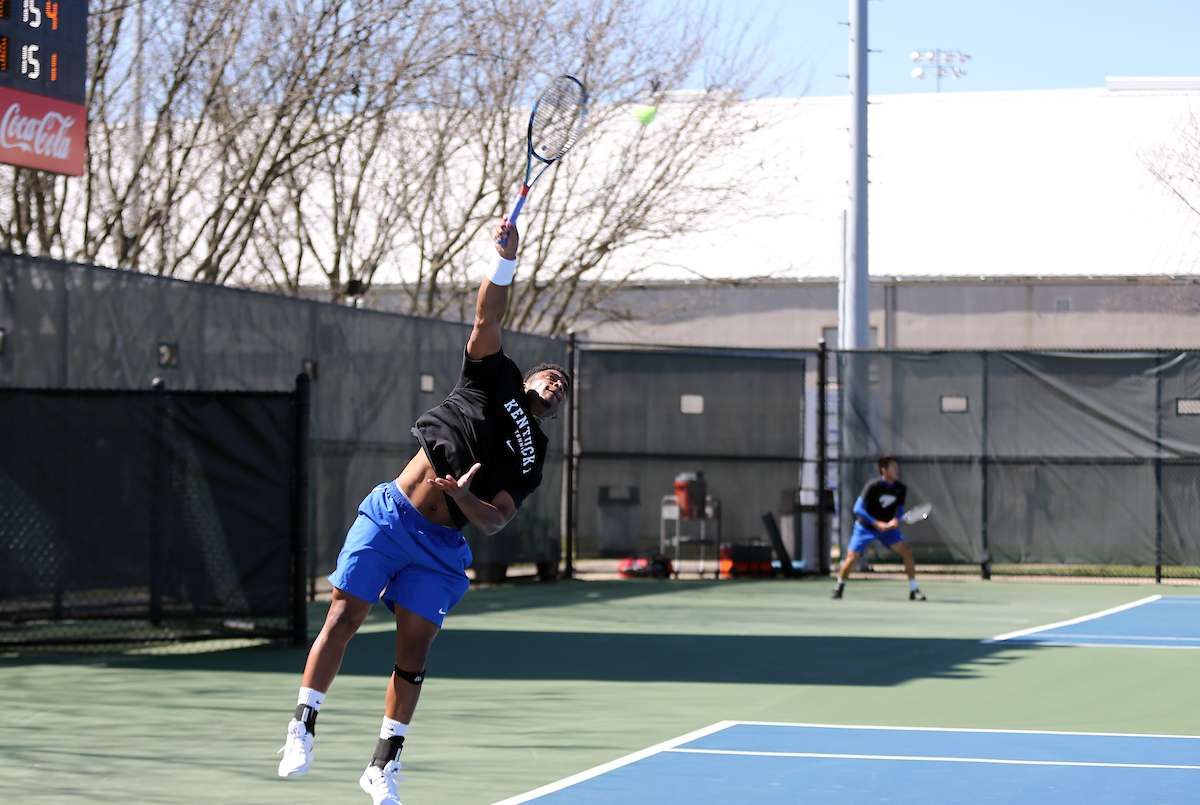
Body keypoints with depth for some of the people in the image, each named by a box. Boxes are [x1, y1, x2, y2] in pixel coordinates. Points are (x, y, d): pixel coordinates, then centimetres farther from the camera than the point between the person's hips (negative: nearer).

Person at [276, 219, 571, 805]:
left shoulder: (532, 457, 12)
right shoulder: (495, 378, 9)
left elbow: (497, 520, 0)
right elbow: (488, 317, -3)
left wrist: (466, 496, -20)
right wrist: (507, 260, -17)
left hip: (441, 547, 2)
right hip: (388, 515, -2)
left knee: (414, 650, -3)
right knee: (344, 619, -10)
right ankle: (303, 726, 0)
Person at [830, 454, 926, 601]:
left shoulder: (901, 489, -8)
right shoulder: (872, 487, -23)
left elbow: (900, 510, 4)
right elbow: (858, 509, -23)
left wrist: (895, 520, -19)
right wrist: (877, 523, -28)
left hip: (887, 527, 4)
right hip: (865, 527, -4)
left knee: (907, 552, -15)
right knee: (851, 559, -11)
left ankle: (913, 590, -5)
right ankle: (839, 586, 19)